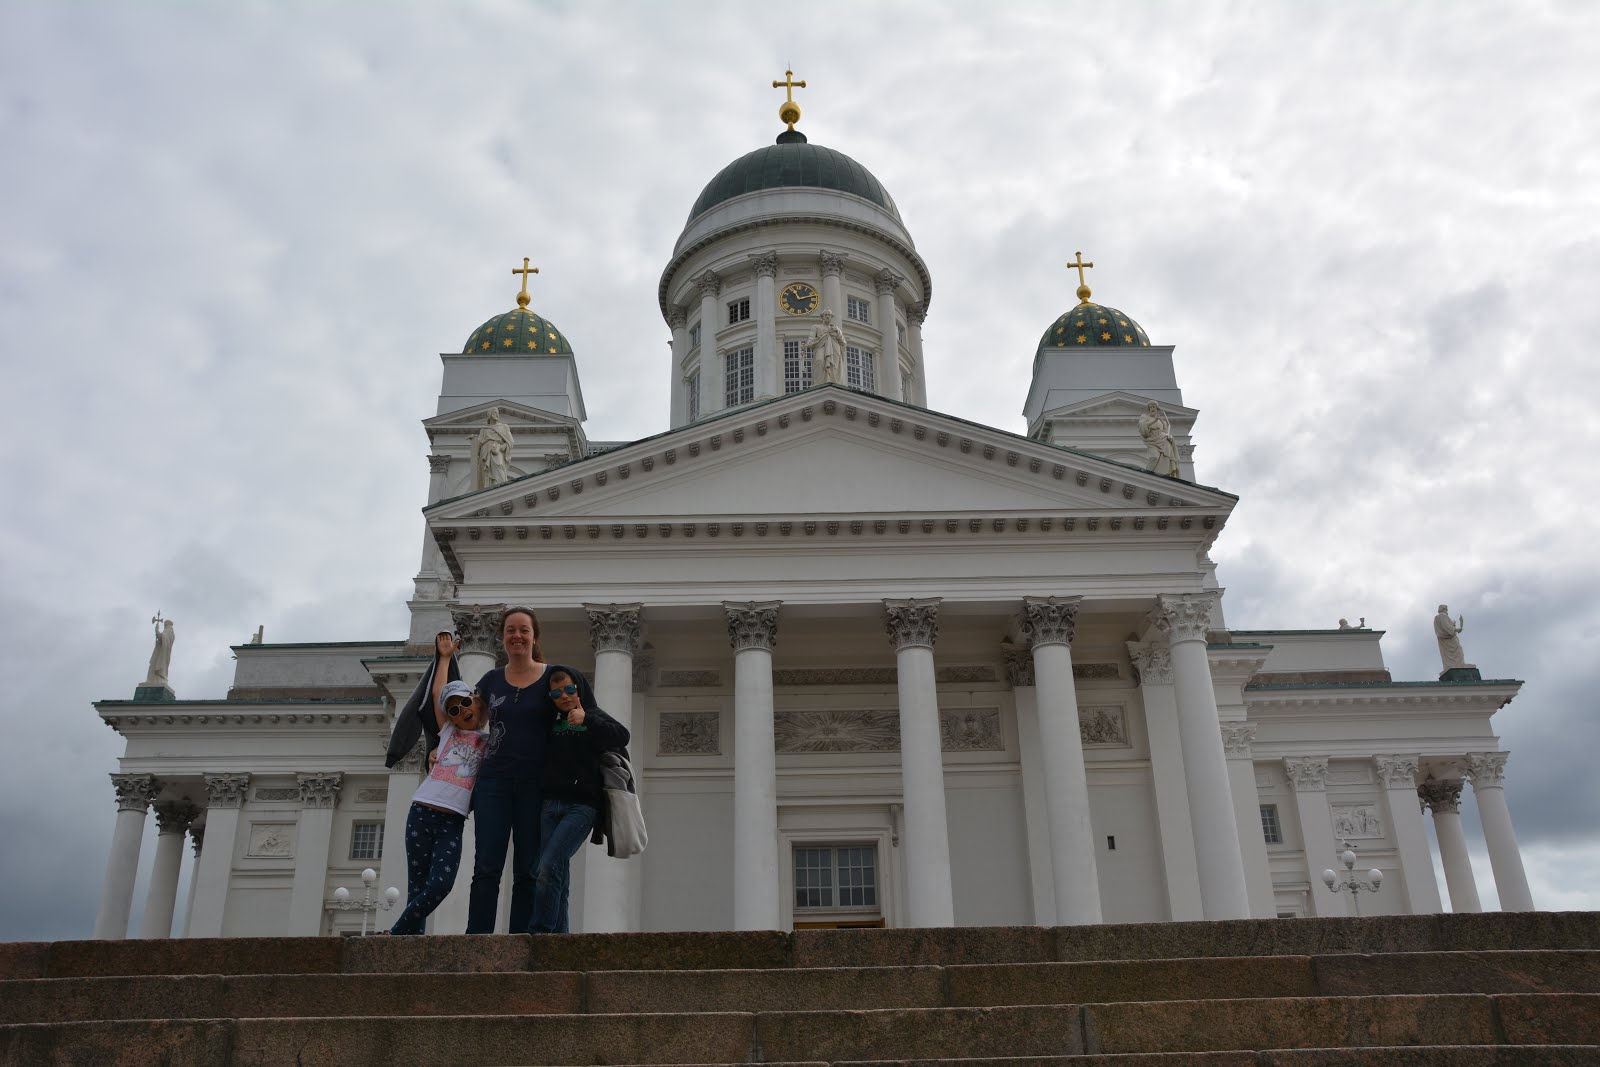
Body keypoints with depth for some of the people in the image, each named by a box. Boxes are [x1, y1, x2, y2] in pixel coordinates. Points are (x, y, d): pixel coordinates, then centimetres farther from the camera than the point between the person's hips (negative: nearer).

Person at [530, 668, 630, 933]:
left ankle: (539, 932, -15)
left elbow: (622, 736, -11)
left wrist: (586, 720, -21)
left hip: (582, 805, -4)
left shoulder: (593, 716, 6)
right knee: (557, 875, 0)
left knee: (548, 867, -18)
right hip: (551, 803, 4)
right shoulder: (550, 721, 17)